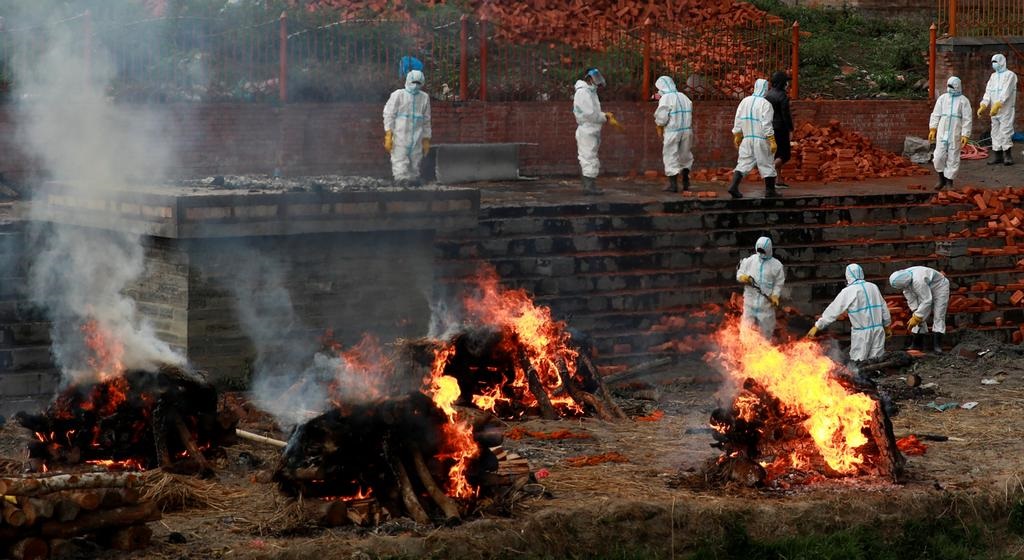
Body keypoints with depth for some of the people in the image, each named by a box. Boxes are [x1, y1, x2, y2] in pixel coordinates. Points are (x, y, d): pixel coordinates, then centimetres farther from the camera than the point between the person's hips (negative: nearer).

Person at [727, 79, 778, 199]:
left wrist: (737, 136, 17)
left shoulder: (745, 101, 5)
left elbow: (738, 120, 8)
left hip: (747, 138, 5)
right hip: (761, 139, -5)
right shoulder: (765, 104, -13)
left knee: (744, 162, 6)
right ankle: (770, 190, 13)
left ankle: (734, 186, -9)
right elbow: (767, 124, -16)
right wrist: (772, 141, -13)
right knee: (766, 164, 7)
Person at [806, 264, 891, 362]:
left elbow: (833, 310, -6)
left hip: (861, 333, -5)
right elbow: (884, 308, 16)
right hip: (878, 331, 5)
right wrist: (887, 326, 29)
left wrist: (817, 327, -2)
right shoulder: (873, 287, 9)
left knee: (858, 362, 0)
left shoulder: (848, 292, -7)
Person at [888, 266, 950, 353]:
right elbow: (909, 295, -7)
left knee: (938, 317, -11)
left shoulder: (918, 281, -43)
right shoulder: (904, 279, -19)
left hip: (939, 287, -7)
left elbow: (926, 301, -39)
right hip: (926, 291, 7)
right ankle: (918, 345, 2)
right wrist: (915, 311, -16)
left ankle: (937, 346, -10)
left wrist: (916, 318, -34)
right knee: (920, 318, 0)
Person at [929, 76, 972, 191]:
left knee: (953, 158, 1)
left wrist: (965, 135, -8)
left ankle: (949, 182, 12)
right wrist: (932, 129, 1)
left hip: (955, 134, -2)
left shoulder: (963, 101, 0)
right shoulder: (942, 98, 9)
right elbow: (935, 114, 11)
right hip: (942, 133, 2)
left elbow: (967, 119, -1)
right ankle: (941, 178, 18)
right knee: (939, 156, -2)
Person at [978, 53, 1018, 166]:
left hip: (1006, 109, -7)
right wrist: (983, 105, -7)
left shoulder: (1010, 75, -4)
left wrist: (997, 105, -28)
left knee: (1005, 131, -10)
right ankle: (997, 155, 10)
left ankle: (1007, 155, -6)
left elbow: (1006, 92, -17)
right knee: (995, 132, 6)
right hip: (994, 110, 7)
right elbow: (988, 92, 8)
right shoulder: (993, 76, 17)